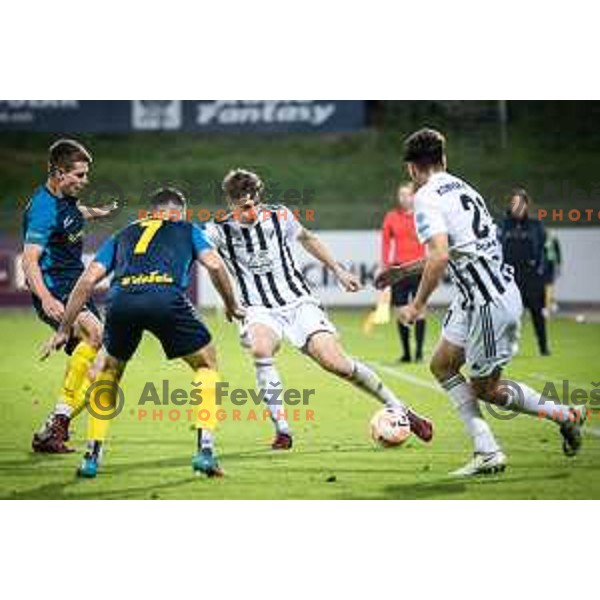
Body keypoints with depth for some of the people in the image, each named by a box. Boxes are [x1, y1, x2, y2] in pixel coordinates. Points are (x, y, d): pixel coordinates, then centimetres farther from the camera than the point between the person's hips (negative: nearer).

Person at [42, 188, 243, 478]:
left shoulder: (122, 236, 36)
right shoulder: (186, 229, 31)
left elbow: (87, 281, 27)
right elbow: (215, 265, 15)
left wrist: (64, 330, 30)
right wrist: (232, 307, 30)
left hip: (121, 299, 3)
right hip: (166, 298, -3)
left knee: (108, 369, 30)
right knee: (207, 364, 21)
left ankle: (92, 456, 22)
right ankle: (204, 450, 8)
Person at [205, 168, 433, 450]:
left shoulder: (279, 216, -1)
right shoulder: (219, 230, -7)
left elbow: (307, 239, 18)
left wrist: (338, 270, 21)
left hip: (298, 302, 1)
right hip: (260, 310, 0)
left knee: (335, 362, -16)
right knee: (260, 349, -34)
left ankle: (401, 410, 1)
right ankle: (282, 430, -23)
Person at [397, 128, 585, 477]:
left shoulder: (427, 197, -12)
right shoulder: (463, 188, 15)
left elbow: (440, 255, -24)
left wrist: (418, 305, -14)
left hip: (490, 302, -9)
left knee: (485, 389, 6)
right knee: (442, 366, 15)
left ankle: (566, 415, 17)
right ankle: (487, 452, 13)